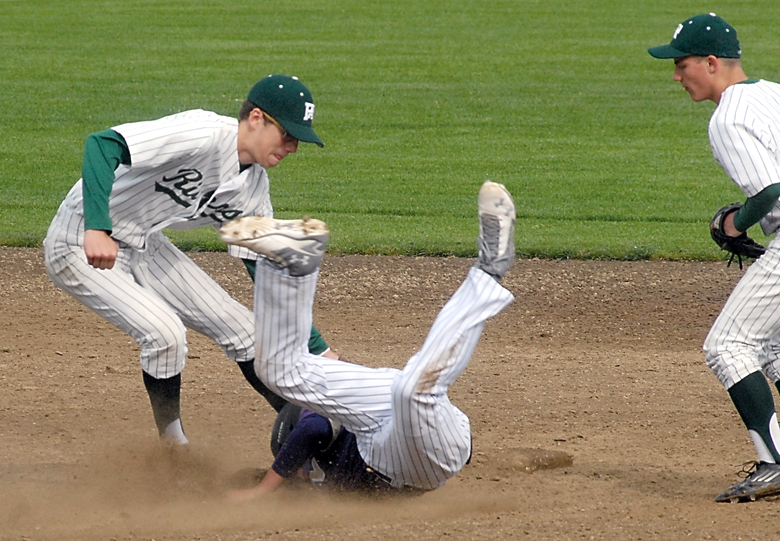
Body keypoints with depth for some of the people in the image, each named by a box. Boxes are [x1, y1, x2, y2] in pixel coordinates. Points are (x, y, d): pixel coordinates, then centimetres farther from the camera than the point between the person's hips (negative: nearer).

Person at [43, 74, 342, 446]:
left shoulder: (253, 188, -2)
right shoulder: (205, 134, -29)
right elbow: (102, 145, -39)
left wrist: (318, 349, 3)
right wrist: (97, 230, -49)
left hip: (144, 247, 8)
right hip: (80, 245, -8)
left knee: (242, 330, 5)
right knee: (165, 333, -25)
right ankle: (172, 445, -4)